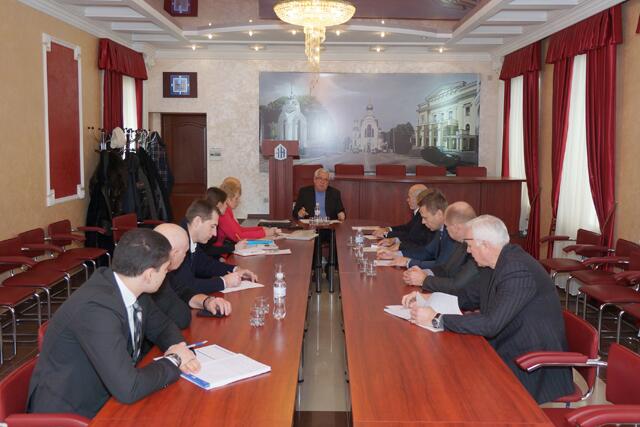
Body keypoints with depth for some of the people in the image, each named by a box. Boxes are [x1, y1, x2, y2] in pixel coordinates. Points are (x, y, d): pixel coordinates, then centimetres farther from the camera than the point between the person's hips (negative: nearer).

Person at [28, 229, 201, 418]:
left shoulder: (131, 289, -6)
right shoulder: (97, 307, -29)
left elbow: (162, 326, 11)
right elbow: (128, 389, -31)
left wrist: (177, 346, -10)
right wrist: (174, 360, -17)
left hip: (106, 399, 7)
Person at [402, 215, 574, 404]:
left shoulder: (517, 271, -25)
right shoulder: (504, 262, 4)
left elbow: (490, 324, -28)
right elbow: (471, 296, 14)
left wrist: (436, 319, -23)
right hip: (513, 352, 8)